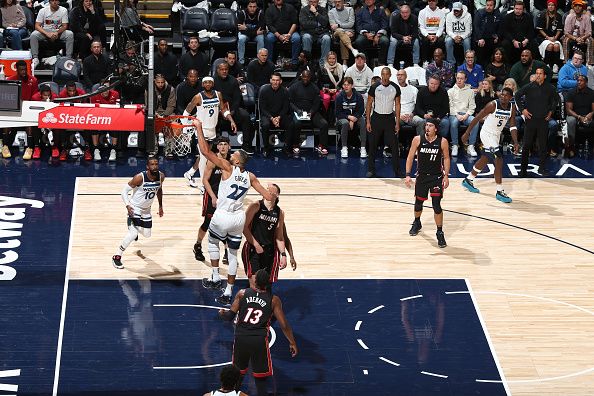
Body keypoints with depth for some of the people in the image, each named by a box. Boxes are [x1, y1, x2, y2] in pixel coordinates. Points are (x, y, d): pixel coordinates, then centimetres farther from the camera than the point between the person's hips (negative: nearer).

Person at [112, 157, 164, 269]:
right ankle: (117, 257, -10)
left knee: (147, 235, 19)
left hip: (146, 209, 6)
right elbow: (125, 190, -20)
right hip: (135, 208, -6)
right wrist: (127, 205, -34)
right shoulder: (140, 178, -29)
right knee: (133, 234, -23)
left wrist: (160, 206, 14)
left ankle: (136, 228, 56)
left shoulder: (161, 176, -12)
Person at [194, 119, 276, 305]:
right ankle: (228, 293, 17)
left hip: (223, 217, -4)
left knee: (213, 241, 26)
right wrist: (273, 195, 27)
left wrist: (199, 128, -9)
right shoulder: (250, 176, 3)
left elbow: (205, 151, -16)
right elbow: (268, 196, 4)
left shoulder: (228, 168, -11)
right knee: (233, 254, 15)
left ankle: (215, 278, 19)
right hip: (239, 218, 4)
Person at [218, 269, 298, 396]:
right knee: (261, 377, 8)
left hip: (241, 338, 2)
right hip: (259, 341, -2)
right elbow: (284, 325, -1)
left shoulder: (242, 294, 2)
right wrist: (292, 343, 9)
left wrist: (222, 313, 23)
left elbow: (230, 316, 0)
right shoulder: (273, 300, 0)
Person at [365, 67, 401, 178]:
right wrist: (368, 121, -4)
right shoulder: (375, 87, -4)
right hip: (376, 117, 0)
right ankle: (371, 170, 14)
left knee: (394, 145, -2)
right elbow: (369, 104, 1)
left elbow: (397, 105, 5)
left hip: (389, 118, 0)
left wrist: (397, 123, 0)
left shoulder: (395, 88, -1)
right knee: (373, 145, 4)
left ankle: (397, 171, 3)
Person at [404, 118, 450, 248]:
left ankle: (440, 233, 2)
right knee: (418, 202, 16)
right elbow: (410, 157, -3)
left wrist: (446, 175, -7)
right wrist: (408, 175, -9)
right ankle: (417, 223, 47)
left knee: (436, 205, -10)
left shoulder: (442, 142, -12)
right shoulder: (418, 140, -10)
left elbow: (446, 158, 1)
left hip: (437, 177, -2)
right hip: (422, 176, 2)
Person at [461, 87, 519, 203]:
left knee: (485, 159, 23)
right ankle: (499, 192, -9)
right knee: (499, 161, -15)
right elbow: (477, 118, -16)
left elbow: (512, 126, -2)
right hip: (487, 134, -8)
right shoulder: (493, 105, -23)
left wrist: (515, 142, -15)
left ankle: (468, 180, 43)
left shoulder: (512, 108, -6)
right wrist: (467, 133, -15)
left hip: (496, 135, 8)